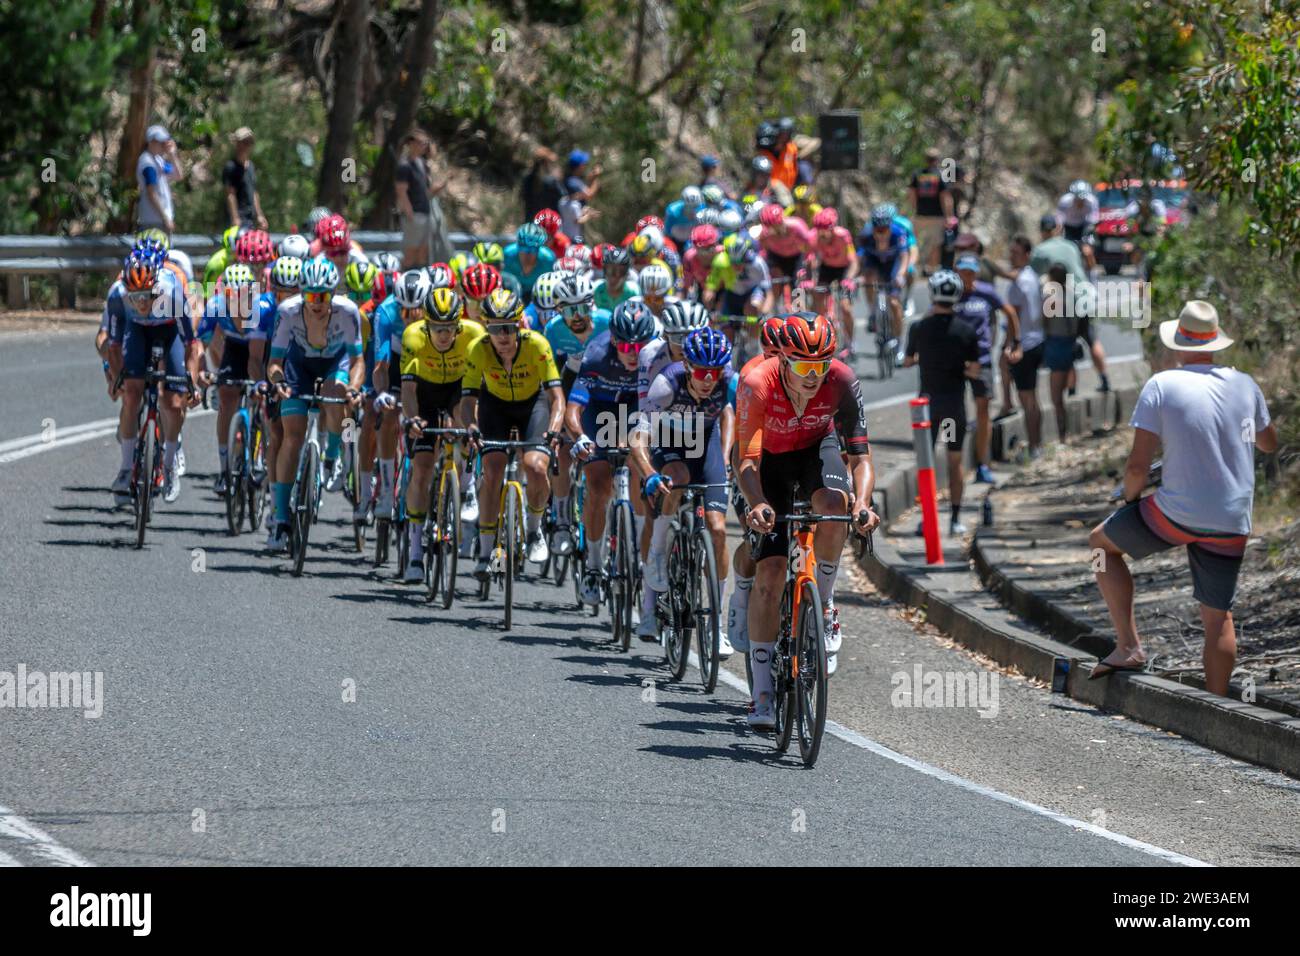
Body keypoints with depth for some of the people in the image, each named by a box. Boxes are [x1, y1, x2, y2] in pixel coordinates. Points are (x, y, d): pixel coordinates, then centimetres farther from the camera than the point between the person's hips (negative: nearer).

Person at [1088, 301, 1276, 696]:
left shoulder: (1161, 386, -9)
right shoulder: (1244, 385, 4)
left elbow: (1138, 465, -12)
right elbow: (1269, 442, 23)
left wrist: (1130, 497, 8)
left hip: (1176, 514, -4)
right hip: (1231, 524, 4)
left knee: (1102, 542, 20)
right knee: (1218, 616, 13)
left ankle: (1129, 646, 11)